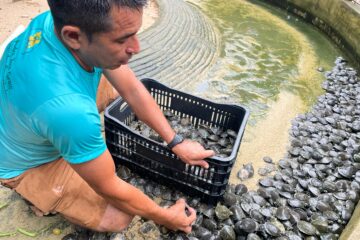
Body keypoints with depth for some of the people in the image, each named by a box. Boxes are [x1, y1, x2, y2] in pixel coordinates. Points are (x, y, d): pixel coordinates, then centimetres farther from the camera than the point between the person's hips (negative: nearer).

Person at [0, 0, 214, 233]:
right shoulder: (67, 108, -46)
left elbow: (132, 90, -14)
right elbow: (110, 189, -30)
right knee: (118, 219, -12)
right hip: (26, 162, -6)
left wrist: (176, 142, -11)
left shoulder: (64, 19, -23)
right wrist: (165, 217, -14)